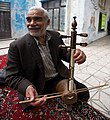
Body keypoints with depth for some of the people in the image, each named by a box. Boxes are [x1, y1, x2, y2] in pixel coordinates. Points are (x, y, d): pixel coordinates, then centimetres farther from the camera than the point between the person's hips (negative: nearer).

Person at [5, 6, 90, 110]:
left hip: (60, 78, 4)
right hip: (37, 87, -3)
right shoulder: (17, 46, -17)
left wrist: (75, 54, -17)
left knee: (84, 93, -4)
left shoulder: (56, 36, -3)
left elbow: (63, 54, 9)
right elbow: (12, 76, -14)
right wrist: (27, 87, -36)